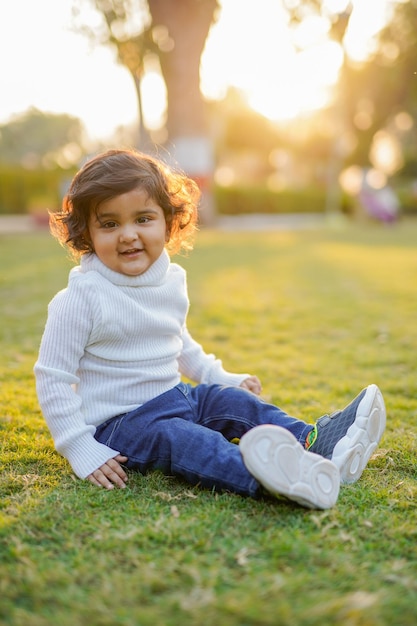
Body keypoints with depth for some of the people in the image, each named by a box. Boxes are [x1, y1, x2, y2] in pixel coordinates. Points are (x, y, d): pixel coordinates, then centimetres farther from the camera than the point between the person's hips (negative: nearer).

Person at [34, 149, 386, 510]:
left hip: (175, 398, 8)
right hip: (118, 422, -8)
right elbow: (52, 378, -15)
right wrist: (83, 452, -19)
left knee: (232, 400, -9)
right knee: (172, 436, -33)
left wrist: (225, 379, 19)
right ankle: (260, 478, -58)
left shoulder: (171, 280, 4)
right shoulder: (83, 298, -18)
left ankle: (321, 443, -19)